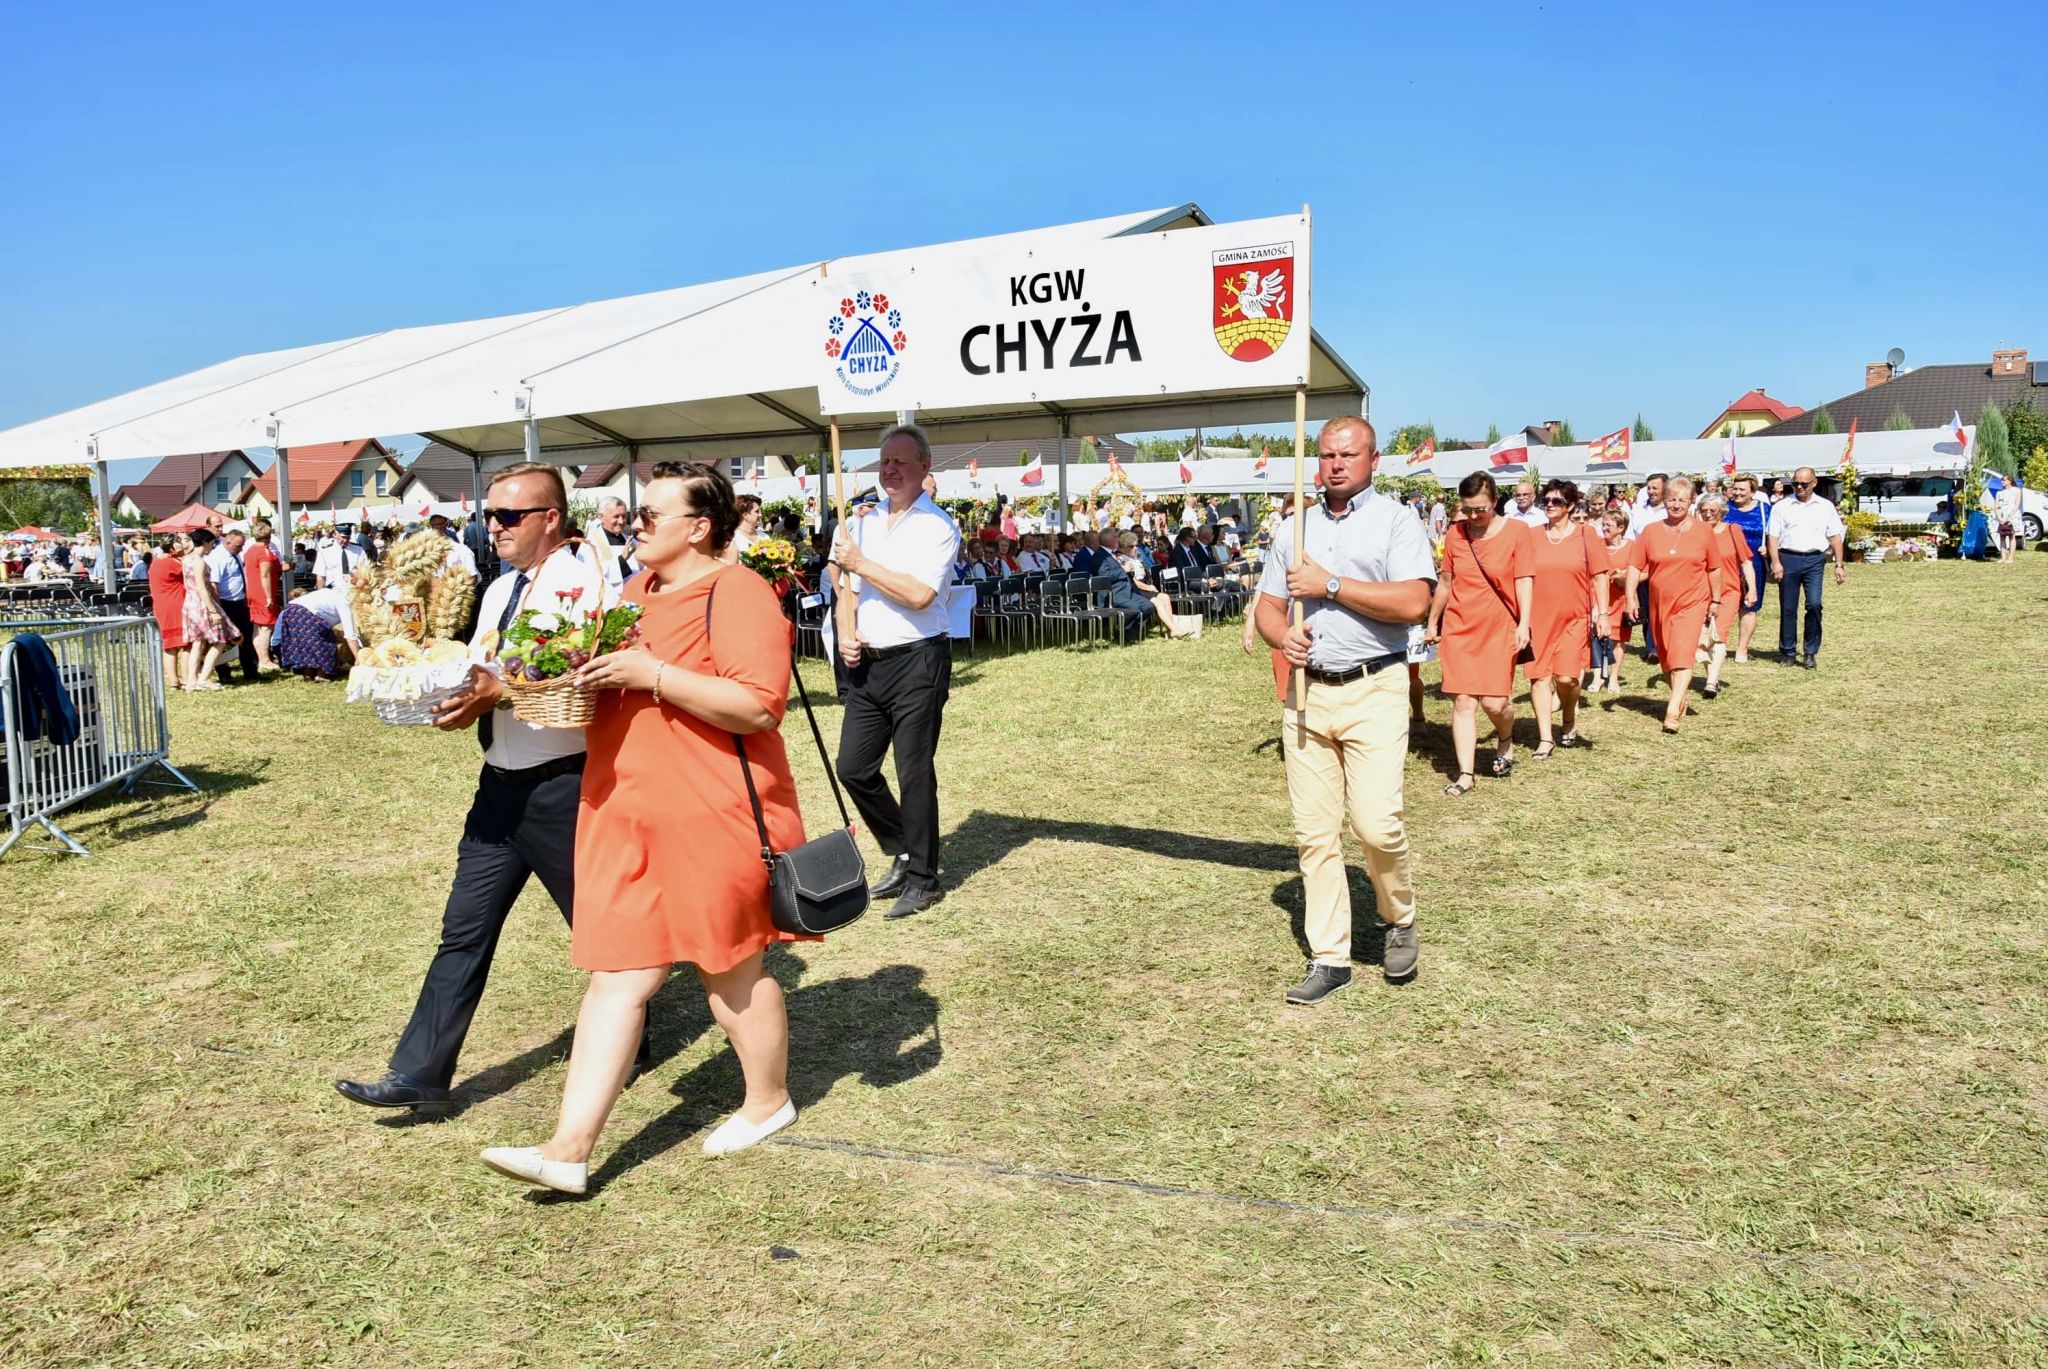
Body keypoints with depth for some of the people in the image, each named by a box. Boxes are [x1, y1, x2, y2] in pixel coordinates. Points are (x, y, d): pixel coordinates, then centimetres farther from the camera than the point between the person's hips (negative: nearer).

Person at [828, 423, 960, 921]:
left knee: (915, 774, -2)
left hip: (916, 662, -7)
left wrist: (861, 563, -12)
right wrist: (845, 634, -1)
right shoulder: (865, 524, 15)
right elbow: (846, 589, 18)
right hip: (867, 663, 7)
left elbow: (919, 595, -19)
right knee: (853, 767, 8)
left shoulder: (938, 526, -6)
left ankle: (922, 879, 12)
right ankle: (903, 854, 27)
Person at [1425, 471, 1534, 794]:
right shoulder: (1455, 534, 4)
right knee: (1462, 701, -1)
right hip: (1458, 628, 2)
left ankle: (1505, 742, 27)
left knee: (1494, 702, -8)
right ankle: (1465, 775, 5)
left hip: (1499, 628, -2)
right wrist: (1432, 622, 17)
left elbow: (1524, 580, -5)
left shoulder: (1517, 531, -2)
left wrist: (1524, 623, -16)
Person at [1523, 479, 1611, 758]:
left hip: (1574, 619, -2)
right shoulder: (1533, 537, 5)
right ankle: (1545, 739, 5)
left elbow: (1600, 576, 2)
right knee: (1539, 675, -2)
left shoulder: (1586, 535, 1)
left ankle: (1569, 724, 21)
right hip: (1539, 618, 2)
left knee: (1566, 677, -9)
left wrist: (1602, 613, -4)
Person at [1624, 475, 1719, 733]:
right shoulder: (1650, 532, 2)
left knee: (1683, 655, -16)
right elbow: (1635, 567, 2)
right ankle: (1680, 698, 33)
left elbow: (1713, 569, 9)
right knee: (1666, 657, 13)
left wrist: (1715, 600, 10)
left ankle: (1673, 710, -23)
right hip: (1659, 604, 3)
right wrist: (1630, 597, -6)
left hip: (1691, 603, -3)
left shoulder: (1703, 532, 1)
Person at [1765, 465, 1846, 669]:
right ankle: (1787, 652, 12)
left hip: (1814, 560, 0)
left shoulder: (1826, 507, 11)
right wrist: (1776, 563, -8)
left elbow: (1835, 537, 12)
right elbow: (1772, 536, 3)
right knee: (1788, 608, 3)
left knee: (1814, 605, -10)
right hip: (1788, 558, 0)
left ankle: (1810, 652, -1)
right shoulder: (1781, 507, 8)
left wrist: (1839, 564, 6)